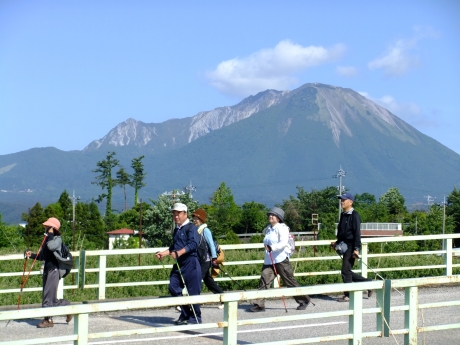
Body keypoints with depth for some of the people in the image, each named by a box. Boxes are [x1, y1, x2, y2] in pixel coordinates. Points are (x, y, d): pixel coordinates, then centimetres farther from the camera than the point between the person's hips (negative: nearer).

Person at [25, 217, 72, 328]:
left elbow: (51, 246, -28)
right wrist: (32, 255, 4)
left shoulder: (57, 239, -6)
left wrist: (50, 235, -15)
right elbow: (42, 256, 20)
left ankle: (48, 320, -4)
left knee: (48, 295, -10)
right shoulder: (47, 239, 17)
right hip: (47, 269, 9)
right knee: (48, 297, 10)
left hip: (54, 269, -9)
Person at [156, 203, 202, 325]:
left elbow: (193, 244, -21)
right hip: (178, 264, 8)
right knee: (173, 288, 1)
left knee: (192, 292, -5)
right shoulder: (176, 230, 20)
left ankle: (195, 318, 6)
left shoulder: (191, 228, -7)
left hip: (190, 263, -8)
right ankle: (185, 315, 12)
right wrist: (163, 253, 18)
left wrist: (179, 252, -29)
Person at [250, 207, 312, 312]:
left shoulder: (282, 228, -8)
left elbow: (284, 243, -21)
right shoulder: (268, 229, 15)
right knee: (264, 280, -8)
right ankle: (259, 305, -8)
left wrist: (272, 248, -34)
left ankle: (304, 301, 17)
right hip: (268, 260, 7)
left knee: (290, 282, 1)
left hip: (281, 259, -7)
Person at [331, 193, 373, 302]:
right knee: (347, 272, 11)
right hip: (345, 246, 9)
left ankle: (348, 295, 3)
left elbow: (357, 233, -17)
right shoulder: (343, 215, 14)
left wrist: (356, 249, -21)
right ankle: (368, 283, 24)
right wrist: (337, 243, 14)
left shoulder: (354, 215, -12)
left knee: (346, 270, -6)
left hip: (351, 247, -9)